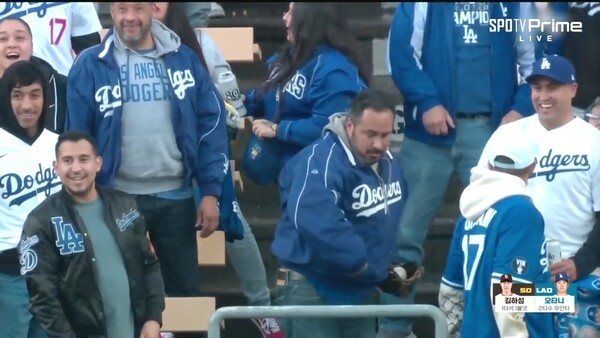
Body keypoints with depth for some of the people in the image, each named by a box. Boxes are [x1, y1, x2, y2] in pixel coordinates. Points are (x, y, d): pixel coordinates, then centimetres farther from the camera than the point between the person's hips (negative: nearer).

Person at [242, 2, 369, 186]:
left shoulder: (333, 71, -24)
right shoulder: (291, 55, 8)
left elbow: (326, 127, -32)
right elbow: (273, 98, 20)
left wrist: (277, 129, -27)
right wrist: (244, 101, 1)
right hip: (283, 166, 9)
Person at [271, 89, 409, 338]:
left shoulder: (388, 165, 8)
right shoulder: (320, 163, -23)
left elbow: (397, 221, 23)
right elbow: (318, 225, -39)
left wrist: (394, 264, 7)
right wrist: (360, 263, -30)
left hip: (359, 292, 9)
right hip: (313, 292, -9)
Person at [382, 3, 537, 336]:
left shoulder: (517, 5, 7)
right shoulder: (421, 5, 4)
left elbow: (533, 56, 8)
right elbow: (401, 50, -4)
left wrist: (522, 108, -5)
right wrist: (427, 101, -15)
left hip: (492, 130, 1)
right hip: (432, 128, -1)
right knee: (405, 230, 1)